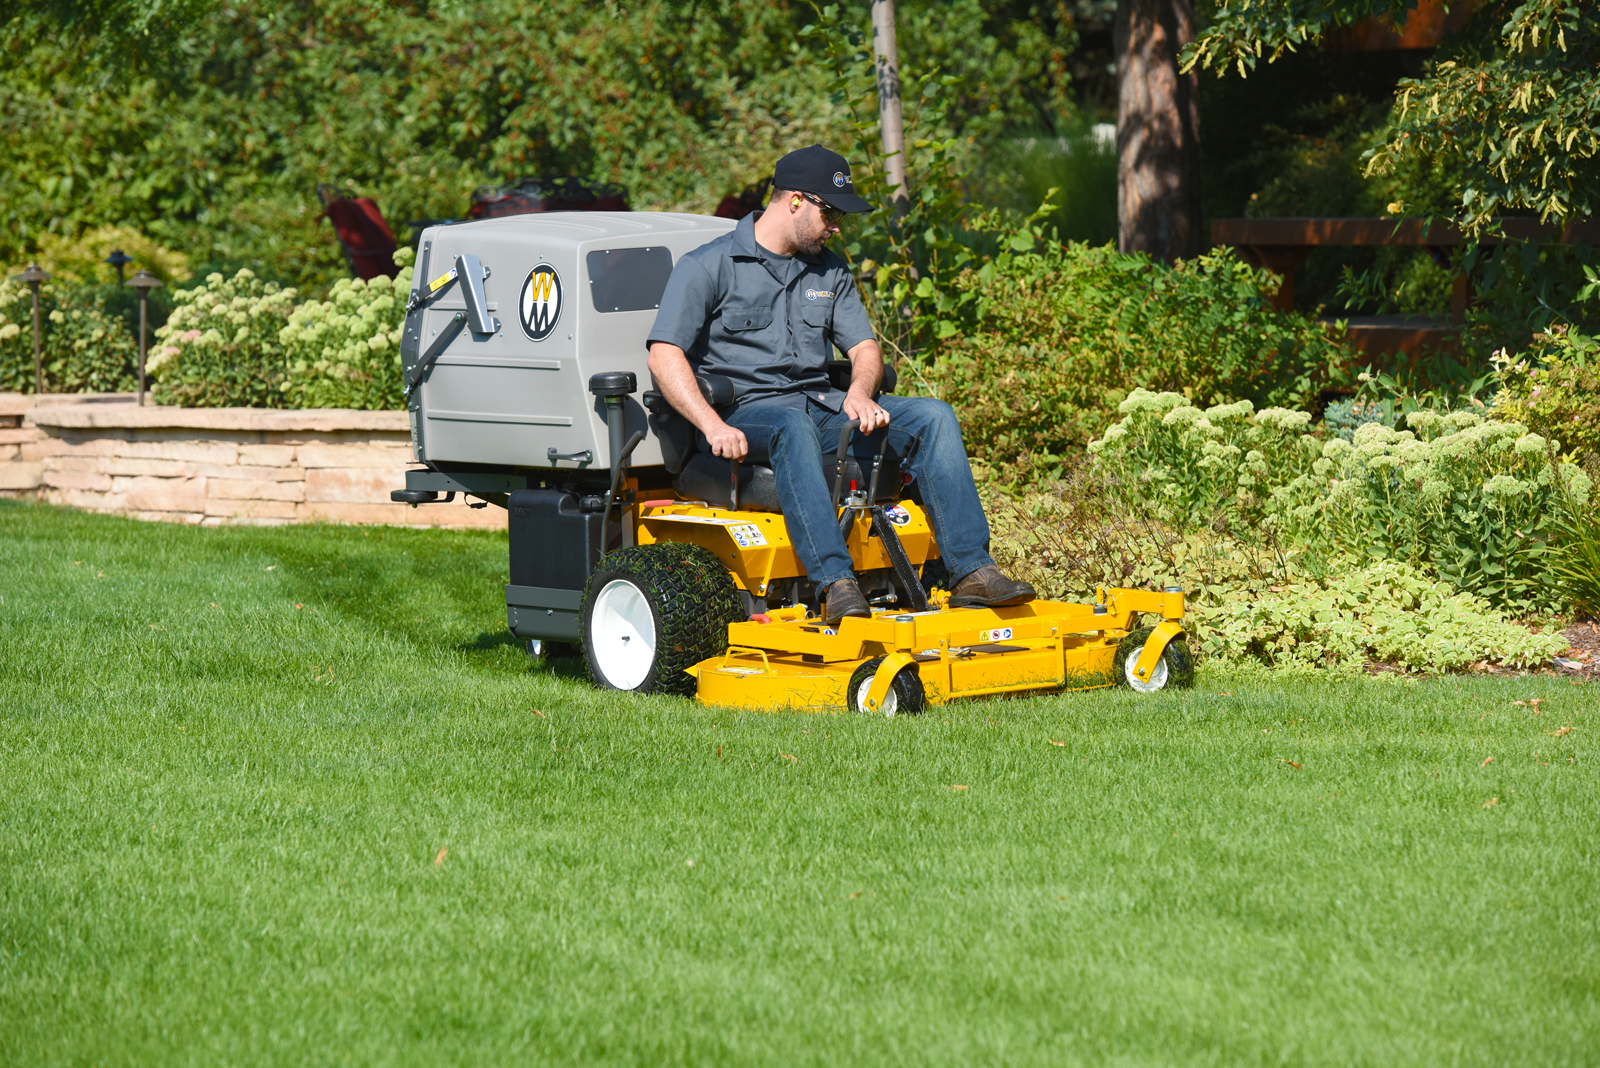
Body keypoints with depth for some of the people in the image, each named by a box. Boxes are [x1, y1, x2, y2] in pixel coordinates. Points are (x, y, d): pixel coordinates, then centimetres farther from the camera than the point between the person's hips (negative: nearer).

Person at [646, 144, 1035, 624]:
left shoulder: (829, 270, 19)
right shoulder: (708, 268, -2)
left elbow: (864, 346, 15)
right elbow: (664, 355, -11)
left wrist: (859, 393, -10)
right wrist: (714, 426, -25)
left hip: (822, 404, 6)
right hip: (747, 410, -6)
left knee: (933, 416, -14)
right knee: (793, 427, -41)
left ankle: (971, 571, -22)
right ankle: (836, 585, -51)